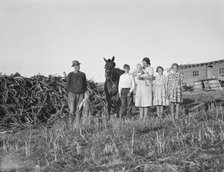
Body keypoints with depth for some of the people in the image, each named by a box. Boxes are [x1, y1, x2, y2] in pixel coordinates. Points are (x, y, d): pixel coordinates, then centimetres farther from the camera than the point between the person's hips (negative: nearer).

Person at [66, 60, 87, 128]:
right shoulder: (70, 75, -2)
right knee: (72, 110, -4)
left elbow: (85, 84, 14)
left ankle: (77, 125, 7)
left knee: (78, 110, 2)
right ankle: (71, 124, 18)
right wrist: (70, 93, -6)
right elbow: (67, 85, -1)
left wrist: (85, 93, 7)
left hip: (80, 94, 3)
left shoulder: (82, 74, 7)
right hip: (72, 94, -3)